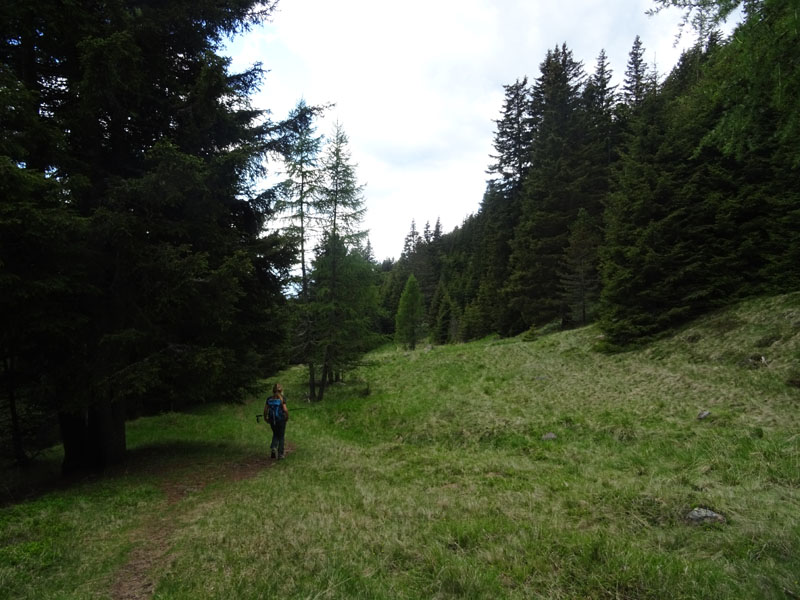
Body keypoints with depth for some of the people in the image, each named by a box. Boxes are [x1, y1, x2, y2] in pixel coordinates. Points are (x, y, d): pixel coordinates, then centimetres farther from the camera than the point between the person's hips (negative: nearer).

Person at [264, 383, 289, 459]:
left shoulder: (269, 399, -2)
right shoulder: (282, 399, -14)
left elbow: (265, 409, 0)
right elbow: (285, 409, -20)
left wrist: (265, 418, 14)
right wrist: (287, 416, -3)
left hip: (272, 420, 3)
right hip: (281, 420, -3)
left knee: (275, 435, 24)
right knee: (281, 436, 11)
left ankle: (273, 447, 0)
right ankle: (280, 454, 15)